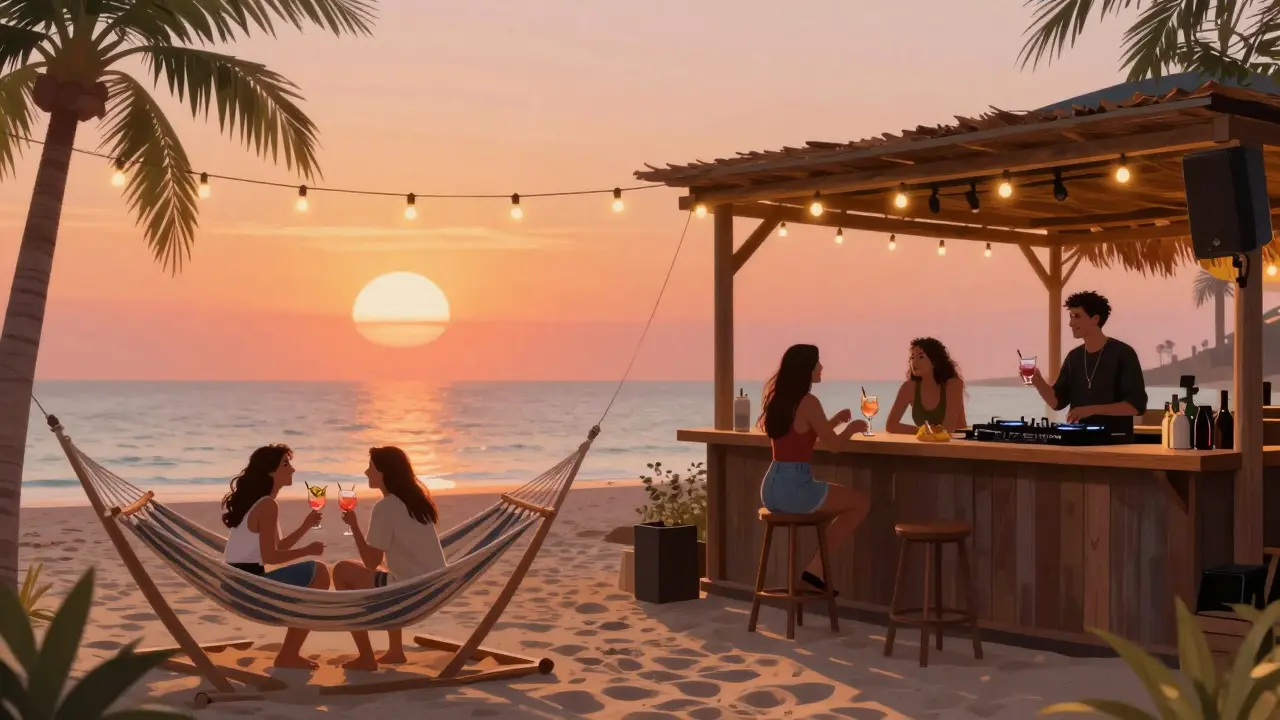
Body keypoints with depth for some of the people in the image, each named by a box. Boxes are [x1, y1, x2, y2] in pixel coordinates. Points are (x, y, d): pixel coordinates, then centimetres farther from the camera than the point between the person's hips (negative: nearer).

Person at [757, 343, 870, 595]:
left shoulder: (778, 399, 12)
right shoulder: (808, 402, -13)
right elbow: (833, 444, -6)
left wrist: (834, 420, 24)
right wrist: (852, 427, 13)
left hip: (772, 487, 9)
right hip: (795, 487, -9)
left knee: (844, 501, 29)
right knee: (861, 503, 9)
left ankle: (818, 566, 23)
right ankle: (816, 567, 7)